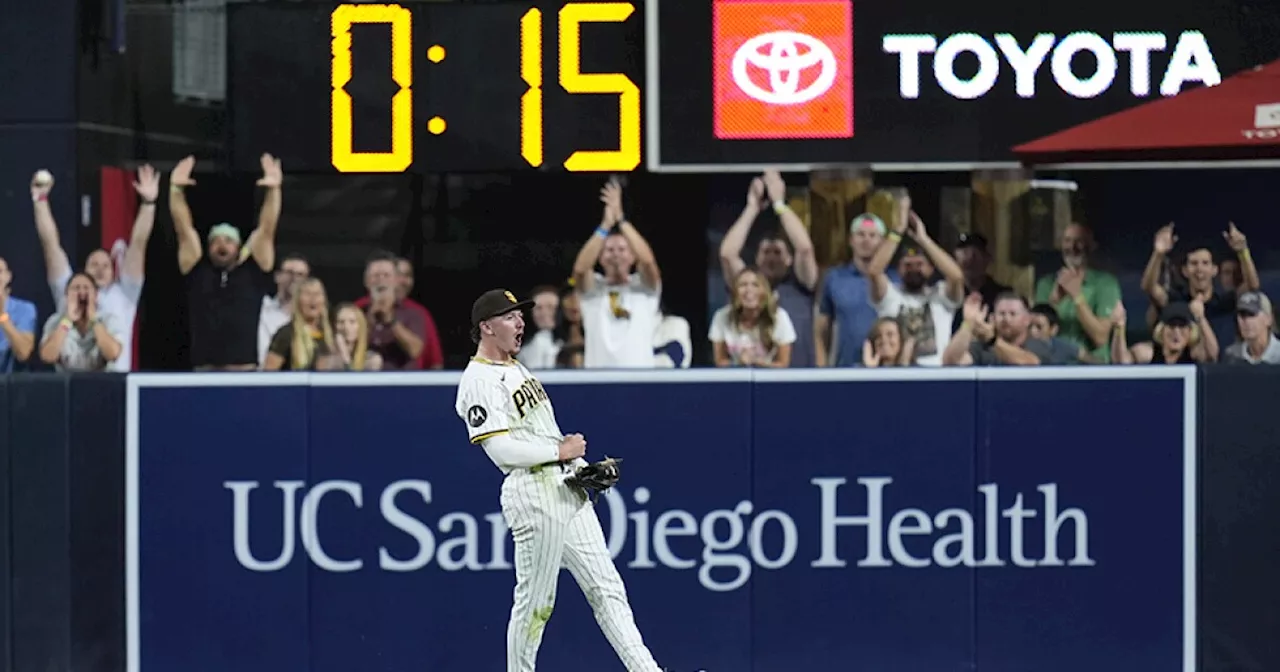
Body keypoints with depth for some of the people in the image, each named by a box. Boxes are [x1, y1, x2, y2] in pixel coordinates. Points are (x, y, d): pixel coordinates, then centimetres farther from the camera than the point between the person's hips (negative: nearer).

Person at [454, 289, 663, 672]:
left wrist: (581, 463, 11)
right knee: (535, 600, -2)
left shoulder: (516, 368, 19)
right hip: (533, 493, -10)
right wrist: (560, 451, -12)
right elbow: (501, 449, -21)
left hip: (568, 489, 10)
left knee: (607, 589, 5)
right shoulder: (479, 381, -12)